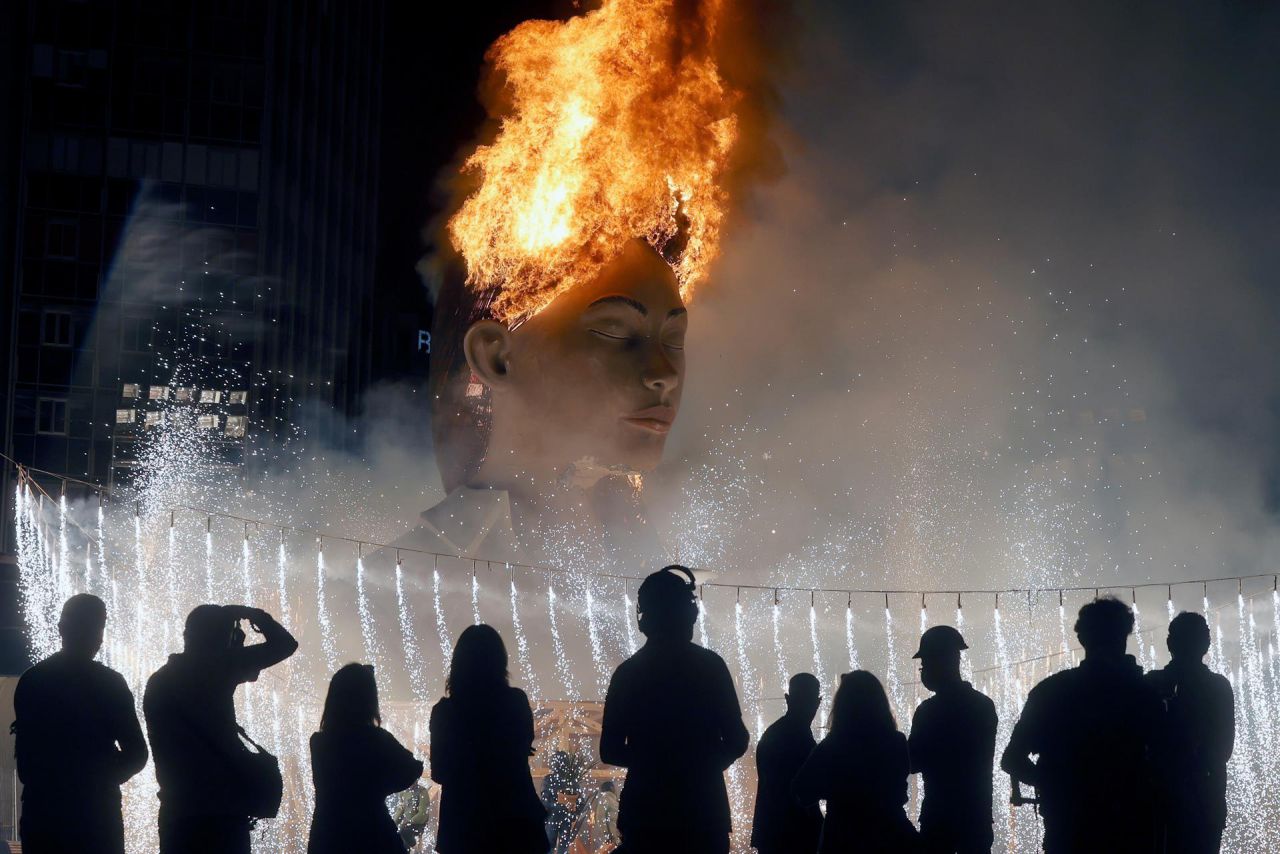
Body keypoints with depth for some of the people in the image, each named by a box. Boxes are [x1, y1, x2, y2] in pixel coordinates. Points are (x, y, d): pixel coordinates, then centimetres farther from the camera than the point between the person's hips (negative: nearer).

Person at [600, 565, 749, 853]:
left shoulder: (628, 672, 4)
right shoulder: (709, 665, -3)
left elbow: (611, 750, 4)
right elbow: (736, 741, -3)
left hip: (645, 812, 2)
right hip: (702, 811, -2)